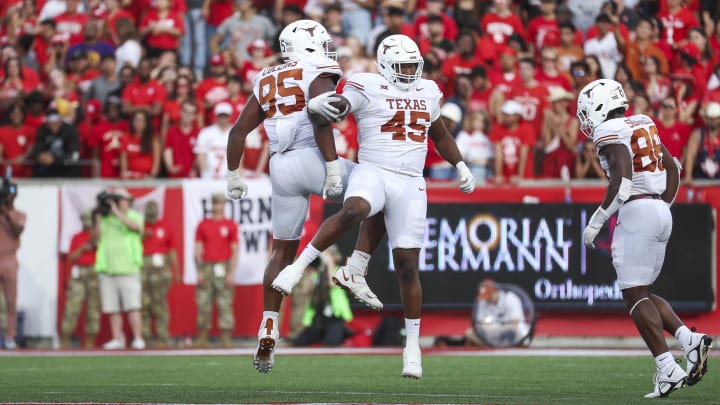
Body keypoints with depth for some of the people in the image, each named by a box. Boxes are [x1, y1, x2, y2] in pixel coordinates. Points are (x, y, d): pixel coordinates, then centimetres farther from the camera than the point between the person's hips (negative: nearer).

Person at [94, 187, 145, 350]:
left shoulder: (134, 216, 8)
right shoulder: (106, 219, 15)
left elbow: (135, 226, -15)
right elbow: (98, 238, 6)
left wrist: (117, 212, -15)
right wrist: (98, 218, -2)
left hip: (127, 269, -4)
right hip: (108, 269, 4)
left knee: (132, 307, -10)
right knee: (112, 309, 2)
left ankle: (138, 339, -9)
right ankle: (117, 339, 7)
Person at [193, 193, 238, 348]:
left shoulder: (230, 225, 5)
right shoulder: (203, 225, 11)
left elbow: (235, 251, 2)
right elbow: (198, 249, 10)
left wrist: (231, 273, -6)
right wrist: (199, 271, 1)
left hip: (223, 267, -2)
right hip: (206, 268, 2)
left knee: (225, 303, -6)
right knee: (203, 303, 0)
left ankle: (227, 336, -6)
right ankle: (202, 337, 2)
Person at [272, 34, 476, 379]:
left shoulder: (428, 91, 14)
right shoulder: (367, 87, -3)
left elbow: (440, 134, 30)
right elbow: (334, 108, -16)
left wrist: (460, 166, 25)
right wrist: (316, 104, -38)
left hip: (410, 185, 4)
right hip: (372, 173, -4)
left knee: (407, 266, 2)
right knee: (352, 211, -39)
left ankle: (412, 347, 10)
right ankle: (298, 266, -29)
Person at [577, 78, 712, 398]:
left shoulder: (610, 132, -9)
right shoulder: (642, 125, 17)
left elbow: (622, 180, -20)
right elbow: (673, 168, 21)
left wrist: (596, 222, -15)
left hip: (636, 213, -9)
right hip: (661, 212, 9)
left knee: (635, 295, -5)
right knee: (641, 291, 16)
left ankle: (668, 370, -13)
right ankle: (689, 339, -1)